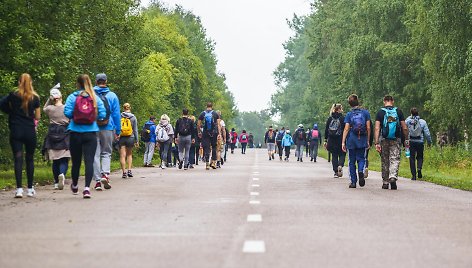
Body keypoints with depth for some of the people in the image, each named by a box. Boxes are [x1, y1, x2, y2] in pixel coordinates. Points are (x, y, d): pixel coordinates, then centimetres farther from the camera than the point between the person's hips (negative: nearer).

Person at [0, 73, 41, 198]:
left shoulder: (13, 95, -4)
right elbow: (37, 117, 2)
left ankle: (19, 189, -12)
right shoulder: (35, 98, -2)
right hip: (30, 131, 1)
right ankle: (30, 189, 14)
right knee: (30, 159, 11)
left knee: (18, 159, -3)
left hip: (16, 131, -1)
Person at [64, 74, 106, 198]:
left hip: (75, 133, 0)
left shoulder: (72, 97, -2)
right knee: (89, 161, -5)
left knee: (76, 161, 13)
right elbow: (102, 114, -2)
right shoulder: (95, 98, 2)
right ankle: (87, 187, -20)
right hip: (91, 133, 0)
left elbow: (67, 112, -10)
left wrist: (74, 117, 10)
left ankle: (75, 186, 33)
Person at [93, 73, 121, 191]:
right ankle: (105, 173, -11)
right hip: (108, 129, 0)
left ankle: (97, 181, 2)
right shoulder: (112, 96, 1)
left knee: (95, 154, 5)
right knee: (106, 153, 12)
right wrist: (118, 131, 6)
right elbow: (116, 114, 1)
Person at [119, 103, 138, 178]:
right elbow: (135, 130, 3)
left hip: (121, 138, -1)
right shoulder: (133, 117, 0)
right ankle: (129, 170, 6)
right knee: (129, 154, 17)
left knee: (122, 156, 1)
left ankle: (124, 172, -5)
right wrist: (136, 141, 8)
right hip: (130, 138, 1)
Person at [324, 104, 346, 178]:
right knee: (342, 154, 8)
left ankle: (336, 172, 6)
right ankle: (340, 165, -19)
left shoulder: (330, 118, 7)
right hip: (340, 140, -4)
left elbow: (326, 130, 7)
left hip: (331, 140, 4)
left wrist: (325, 140, 11)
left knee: (334, 155, 10)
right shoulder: (342, 118, -6)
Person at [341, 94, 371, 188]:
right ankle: (361, 171, -21)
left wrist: (343, 142, -7)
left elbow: (346, 129, -7)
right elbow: (368, 128, 1)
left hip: (351, 140, 0)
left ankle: (353, 182, 8)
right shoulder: (365, 113, 2)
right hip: (362, 140, 0)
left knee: (352, 161, 8)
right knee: (361, 159, 10)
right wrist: (368, 141, 9)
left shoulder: (349, 114, 0)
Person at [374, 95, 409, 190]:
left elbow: (377, 128, -8)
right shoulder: (398, 112, 4)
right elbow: (404, 128, 3)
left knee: (385, 161, 11)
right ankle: (393, 177, -23)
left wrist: (376, 143, -10)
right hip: (396, 140, 0)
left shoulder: (380, 112, 0)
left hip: (384, 140, 0)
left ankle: (385, 182, 16)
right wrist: (406, 140, 14)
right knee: (395, 159, 0)